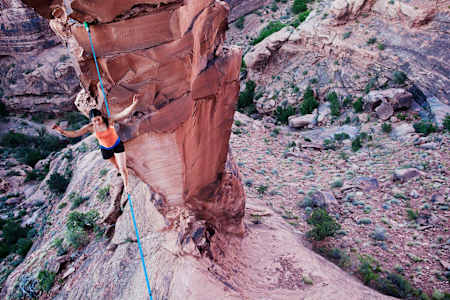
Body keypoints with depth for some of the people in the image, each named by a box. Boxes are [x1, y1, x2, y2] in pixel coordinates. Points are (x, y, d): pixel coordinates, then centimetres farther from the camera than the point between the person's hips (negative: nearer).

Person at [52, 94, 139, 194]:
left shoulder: (109, 120, -29)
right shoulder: (90, 127, -23)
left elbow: (124, 113, -40)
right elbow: (74, 133, -23)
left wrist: (134, 104, -56)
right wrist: (62, 131, -41)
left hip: (117, 145, -2)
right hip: (105, 149, 3)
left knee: (123, 169, -2)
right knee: (115, 163, 30)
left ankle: (126, 187, 23)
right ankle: (119, 171, 67)